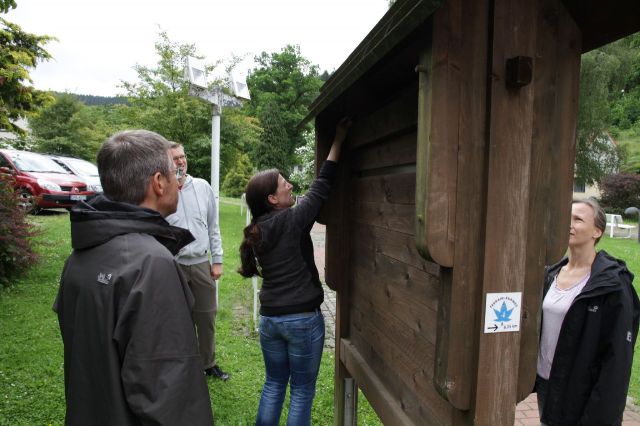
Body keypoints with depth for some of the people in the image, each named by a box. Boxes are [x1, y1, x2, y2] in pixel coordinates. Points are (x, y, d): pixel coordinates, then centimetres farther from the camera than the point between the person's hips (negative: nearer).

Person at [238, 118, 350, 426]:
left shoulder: (257, 230, 2)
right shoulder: (292, 221, -16)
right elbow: (321, 187, -8)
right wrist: (338, 141, -2)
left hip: (269, 318, 6)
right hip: (303, 319, -6)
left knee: (273, 384, 21)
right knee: (302, 390, 10)